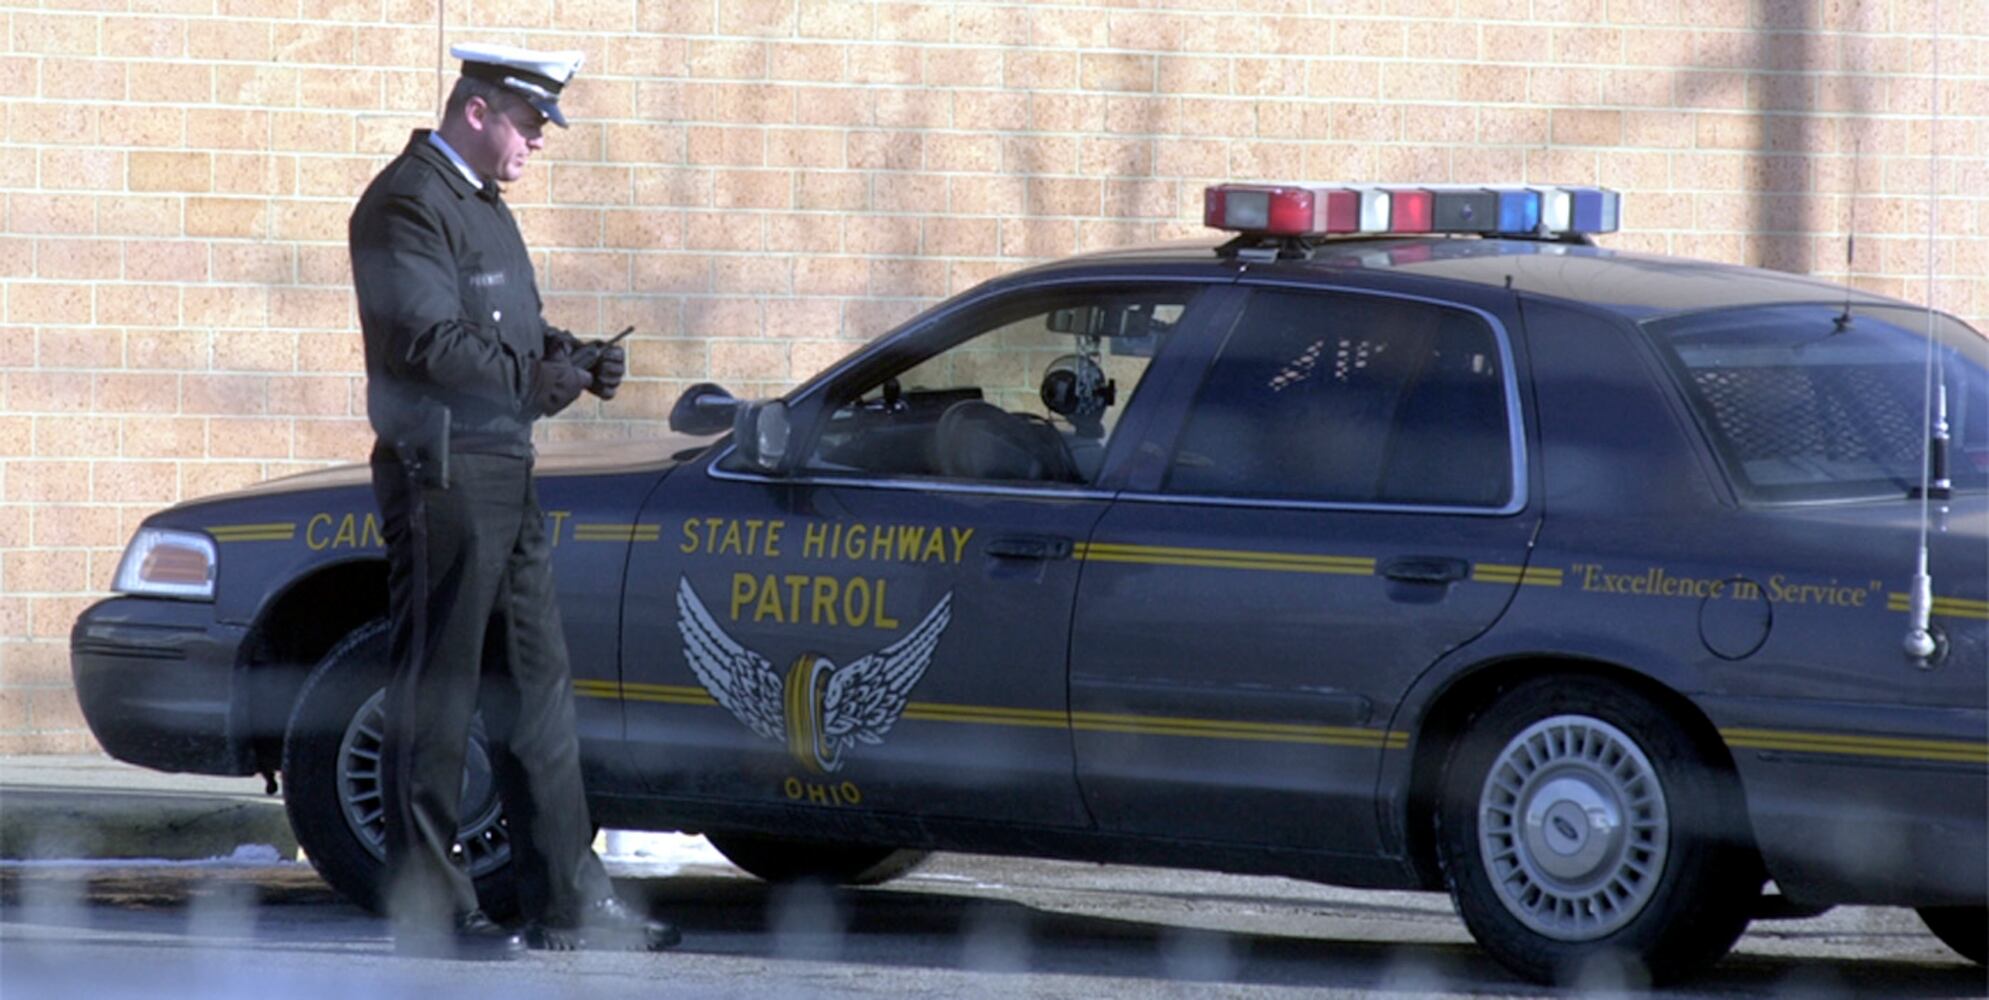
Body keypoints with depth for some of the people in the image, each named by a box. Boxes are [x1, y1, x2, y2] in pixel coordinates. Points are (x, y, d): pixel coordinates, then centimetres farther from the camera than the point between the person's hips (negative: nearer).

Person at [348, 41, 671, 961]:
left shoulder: (482, 203, 20)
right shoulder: (408, 204, -12)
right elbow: (427, 339, -22)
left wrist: (569, 357, 7)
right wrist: (530, 379, -19)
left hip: (504, 478, 10)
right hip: (441, 478, -10)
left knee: (536, 689, 9)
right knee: (435, 696, -5)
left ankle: (567, 902, 12)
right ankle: (428, 910, 0)